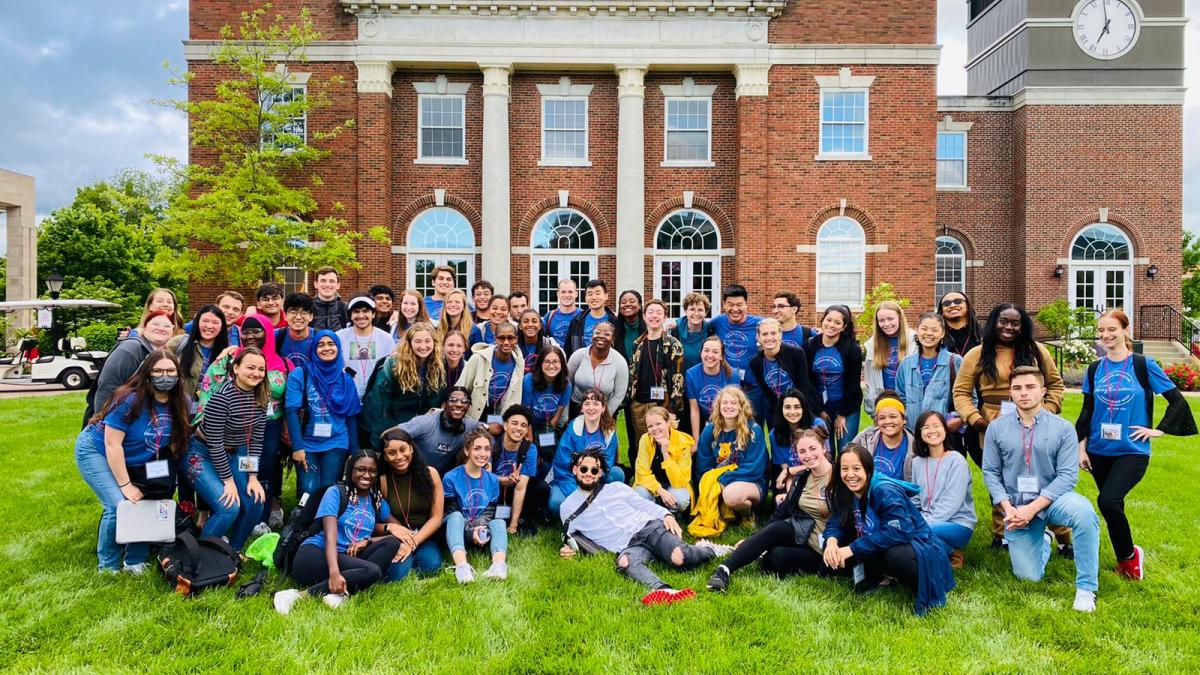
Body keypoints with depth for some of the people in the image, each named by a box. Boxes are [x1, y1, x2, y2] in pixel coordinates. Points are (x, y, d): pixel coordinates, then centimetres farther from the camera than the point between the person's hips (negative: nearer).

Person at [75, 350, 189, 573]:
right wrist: (125, 485, -23)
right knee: (119, 506, -20)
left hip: (131, 462, 6)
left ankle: (135, 562, 9)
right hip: (95, 451, -6)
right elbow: (112, 444, -25)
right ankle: (108, 567, 0)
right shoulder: (130, 400, -28)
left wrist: (165, 479, -6)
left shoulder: (178, 403, -11)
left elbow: (174, 442, 2)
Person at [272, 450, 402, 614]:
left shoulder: (378, 501, 14)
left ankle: (339, 591, -26)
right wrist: (334, 572, -30)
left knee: (392, 542, -16)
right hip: (315, 554, -5)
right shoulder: (336, 492, -1)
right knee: (372, 570, -30)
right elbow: (330, 536, -14)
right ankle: (300, 595, -28)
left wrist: (368, 541, -11)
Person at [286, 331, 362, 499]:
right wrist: (297, 446, -15)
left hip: (336, 443, 2)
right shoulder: (299, 374, -2)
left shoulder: (345, 379, 6)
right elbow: (292, 411, -8)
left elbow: (352, 417, 8)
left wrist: (354, 451, 5)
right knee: (309, 490, -10)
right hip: (306, 443, -1)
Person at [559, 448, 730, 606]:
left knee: (679, 558, -29)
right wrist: (570, 548, -3)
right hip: (626, 546, -1)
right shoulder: (567, 507, 15)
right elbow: (571, 536, 22)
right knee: (624, 562, -39)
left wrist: (666, 515, -3)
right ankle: (662, 589, -62)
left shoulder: (616, 487, 16)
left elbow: (645, 504, 16)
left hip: (649, 526, 1)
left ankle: (708, 550, 1)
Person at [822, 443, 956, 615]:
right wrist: (832, 541, -28)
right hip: (882, 550, 7)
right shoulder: (845, 493, -3)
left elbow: (899, 532, -36)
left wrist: (852, 548, -36)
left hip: (919, 550, -7)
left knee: (896, 555, -40)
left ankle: (921, 590, -9)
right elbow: (835, 524, -3)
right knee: (834, 545, -11)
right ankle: (875, 578, 10)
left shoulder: (885, 491, -26)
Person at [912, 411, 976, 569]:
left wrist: (925, 523, -21)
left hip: (957, 524, -5)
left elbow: (951, 503, -16)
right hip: (929, 521, 5)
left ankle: (951, 555, -3)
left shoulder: (956, 460, -8)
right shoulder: (918, 462, 8)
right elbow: (915, 500, 9)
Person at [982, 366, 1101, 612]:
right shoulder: (996, 428, -1)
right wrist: (1008, 508, -14)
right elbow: (990, 472, 0)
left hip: (1052, 499, -1)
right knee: (1029, 577, 2)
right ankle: (1044, 540, 38)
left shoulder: (1063, 428, -6)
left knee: (1083, 511, -37)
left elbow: (1067, 475, -11)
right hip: (1016, 506, 2)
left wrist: (1033, 508, -20)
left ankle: (1086, 588, -19)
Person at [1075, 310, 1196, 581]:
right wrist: (1081, 447, 6)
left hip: (1132, 451, -4)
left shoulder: (1144, 365, -5)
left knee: (1108, 500, -21)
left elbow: (1177, 400, -1)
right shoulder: (1094, 369, 5)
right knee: (1112, 506, 12)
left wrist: (1158, 429, -7)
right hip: (1099, 452, 4)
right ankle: (1124, 559, 31)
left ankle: (1130, 556, 3)